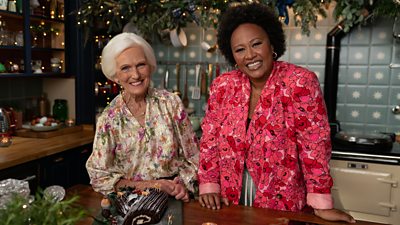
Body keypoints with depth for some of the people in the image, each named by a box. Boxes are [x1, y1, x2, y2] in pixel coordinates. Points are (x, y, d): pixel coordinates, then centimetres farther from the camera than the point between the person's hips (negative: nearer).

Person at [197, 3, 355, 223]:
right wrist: (209, 186, -5)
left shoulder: (300, 82, -15)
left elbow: (314, 142, -16)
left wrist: (321, 203, -16)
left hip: (283, 207, -3)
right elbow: (210, 140, 2)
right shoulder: (222, 86, -4)